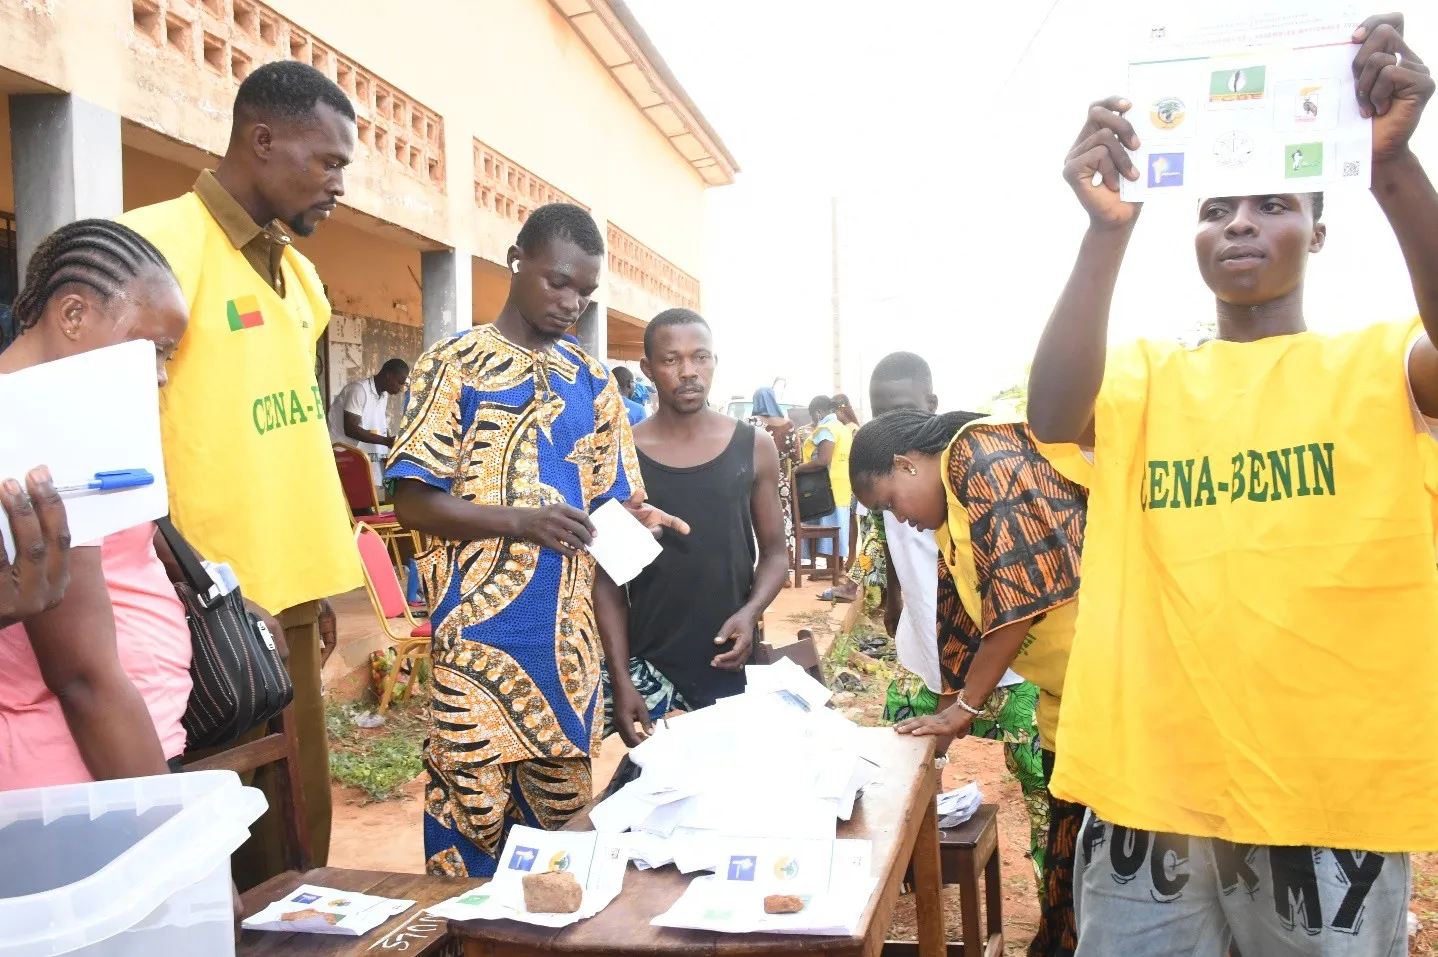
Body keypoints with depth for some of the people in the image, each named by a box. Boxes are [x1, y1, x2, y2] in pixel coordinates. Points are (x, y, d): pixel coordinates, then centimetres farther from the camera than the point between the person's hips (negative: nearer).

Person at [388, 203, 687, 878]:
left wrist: (620, 672, 3)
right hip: (478, 647, -4)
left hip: (572, 649, 4)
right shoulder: (453, 365, -1)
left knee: (561, 822, 13)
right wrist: (521, 520, -23)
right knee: (469, 835, 3)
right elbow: (413, 501, -6)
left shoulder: (593, 383, 11)